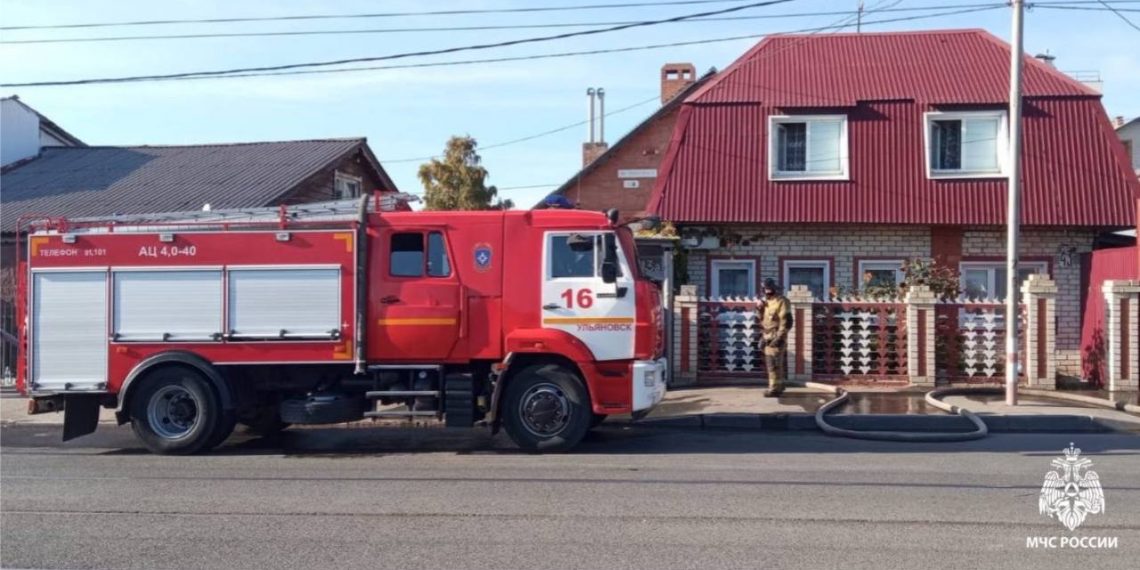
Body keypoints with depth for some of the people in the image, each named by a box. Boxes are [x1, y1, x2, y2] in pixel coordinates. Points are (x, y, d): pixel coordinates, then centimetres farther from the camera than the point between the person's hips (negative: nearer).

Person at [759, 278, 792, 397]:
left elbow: (786, 321, -18)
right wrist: (762, 337, 12)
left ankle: (774, 389, -10)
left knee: (774, 364, -11)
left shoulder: (782, 302, -13)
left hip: (776, 338, -9)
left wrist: (779, 338, -22)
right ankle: (778, 386, 19)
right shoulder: (766, 302, 14)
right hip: (768, 338, 9)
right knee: (771, 363, 12)